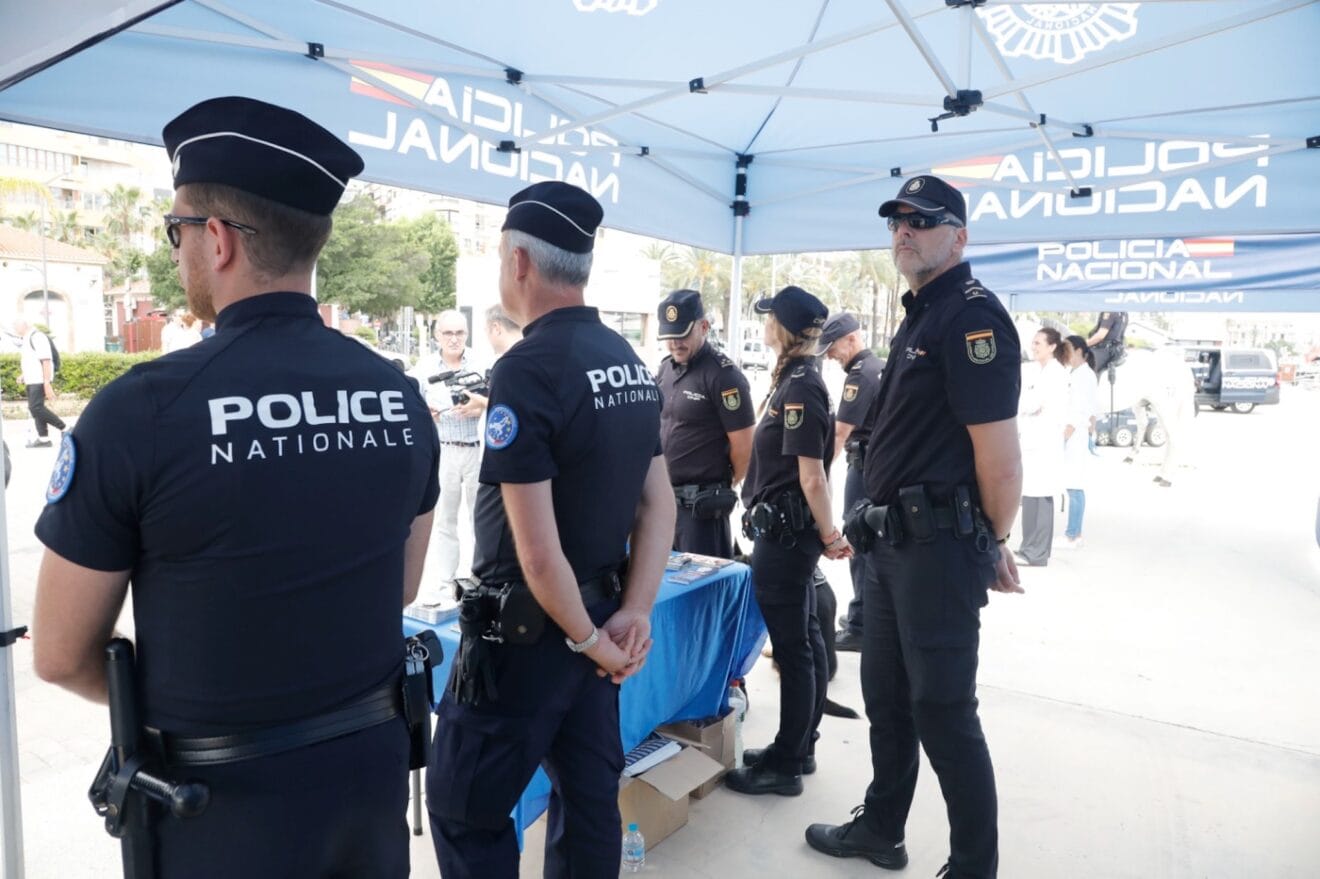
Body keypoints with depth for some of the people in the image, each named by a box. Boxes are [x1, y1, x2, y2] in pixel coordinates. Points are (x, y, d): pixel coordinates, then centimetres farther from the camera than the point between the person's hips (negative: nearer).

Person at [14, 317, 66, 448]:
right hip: (31, 380, 10)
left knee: (36, 407, -15)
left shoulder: (37, 337, -13)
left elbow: (46, 361, -19)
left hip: (40, 380, -10)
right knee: (34, 408, 8)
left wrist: (47, 383, -22)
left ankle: (64, 428, -8)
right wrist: (24, 375, 13)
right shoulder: (25, 339, 16)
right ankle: (43, 439, 11)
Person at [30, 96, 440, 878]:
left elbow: (62, 654, -8)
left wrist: (173, 701, 9)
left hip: (228, 793, -4)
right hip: (373, 761, 4)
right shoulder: (400, 397, -6)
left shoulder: (139, 410, -20)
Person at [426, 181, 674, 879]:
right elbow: (659, 503, 6)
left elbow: (537, 551, -23)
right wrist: (634, 614, 0)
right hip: (598, 620, 8)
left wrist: (590, 640, -10)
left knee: (464, 807, 9)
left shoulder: (526, 370, -21)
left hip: (526, 629, -8)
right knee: (589, 797, 18)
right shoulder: (632, 363, 4)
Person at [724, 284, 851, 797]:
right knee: (806, 641, 15)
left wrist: (828, 533, -14)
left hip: (784, 534, -10)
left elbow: (812, 475, -19)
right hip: (789, 532, 10)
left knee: (792, 649, 0)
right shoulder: (796, 380, 12)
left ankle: (785, 765, 12)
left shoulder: (799, 388, -17)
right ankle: (799, 750, 28)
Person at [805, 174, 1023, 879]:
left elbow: (999, 454, -20)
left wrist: (992, 542, -7)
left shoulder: (972, 316, -15)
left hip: (940, 545, -10)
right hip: (894, 539, 10)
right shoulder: (920, 313, 16)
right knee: (885, 694, 20)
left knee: (942, 711, 1)